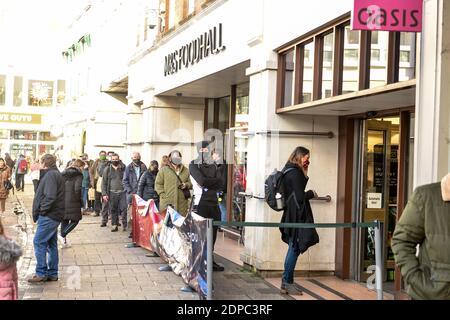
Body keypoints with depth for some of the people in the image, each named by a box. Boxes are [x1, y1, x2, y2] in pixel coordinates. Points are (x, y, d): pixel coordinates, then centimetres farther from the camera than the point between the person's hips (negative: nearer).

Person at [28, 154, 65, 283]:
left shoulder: (50, 175, -14)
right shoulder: (57, 174, 17)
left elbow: (50, 197, -23)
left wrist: (41, 211, -13)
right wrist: (38, 213, 13)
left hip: (48, 216, -10)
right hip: (55, 216, 10)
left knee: (39, 243, -5)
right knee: (51, 244, 12)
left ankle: (41, 273, -3)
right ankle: (52, 273, 18)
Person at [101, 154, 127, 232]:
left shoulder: (123, 168, 8)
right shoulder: (107, 169, 7)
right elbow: (104, 182, 6)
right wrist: (104, 194, -2)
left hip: (122, 192, -1)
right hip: (112, 193, 1)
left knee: (124, 209, -9)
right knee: (113, 210, 5)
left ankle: (125, 225, 1)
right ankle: (114, 225, 13)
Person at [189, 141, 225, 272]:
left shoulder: (214, 165, 15)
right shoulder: (193, 165, 2)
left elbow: (220, 184, 2)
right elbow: (202, 181, -15)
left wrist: (207, 183, -9)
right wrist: (214, 181, -6)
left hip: (214, 203, 5)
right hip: (200, 203, -5)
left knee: (212, 234, 9)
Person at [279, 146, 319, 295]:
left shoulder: (289, 171, 14)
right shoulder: (295, 173, -17)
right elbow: (300, 197, -19)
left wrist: (304, 173, 14)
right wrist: (311, 193, -3)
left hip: (292, 215, 10)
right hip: (297, 215, -10)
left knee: (293, 248, 14)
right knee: (294, 248, -4)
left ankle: (287, 282, 20)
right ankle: (287, 283, 1)